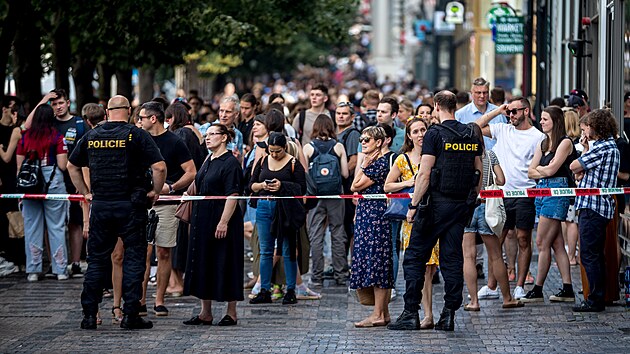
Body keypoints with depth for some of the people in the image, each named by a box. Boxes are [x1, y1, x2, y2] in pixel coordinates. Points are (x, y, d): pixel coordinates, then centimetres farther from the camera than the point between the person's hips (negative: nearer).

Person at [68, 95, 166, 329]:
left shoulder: (91, 136, 7)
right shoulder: (137, 135, -6)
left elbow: (72, 166, 18)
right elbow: (159, 167, -13)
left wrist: (85, 192, 22)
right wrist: (155, 191, 1)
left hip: (100, 205, 3)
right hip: (130, 205, -3)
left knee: (97, 259, 10)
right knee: (134, 258, 4)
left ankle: (89, 314, 9)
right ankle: (130, 314, 1)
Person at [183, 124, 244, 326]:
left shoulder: (230, 163, -11)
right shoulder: (208, 162, 16)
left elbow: (233, 195, -17)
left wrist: (224, 222, -23)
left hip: (221, 219, -9)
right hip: (203, 221, 9)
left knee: (224, 263, -4)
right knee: (203, 264, 8)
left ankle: (231, 313, 3)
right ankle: (205, 313, 14)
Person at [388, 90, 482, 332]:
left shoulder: (435, 134, -10)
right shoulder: (472, 136, 9)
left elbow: (424, 174, -13)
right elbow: (478, 172, 13)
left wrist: (414, 205, -9)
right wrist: (472, 202, 22)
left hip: (437, 202, -5)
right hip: (462, 204, 6)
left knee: (415, 257, 2)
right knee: (452, 258, 8)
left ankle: (411, 313, -2)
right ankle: (449, 314, 4)